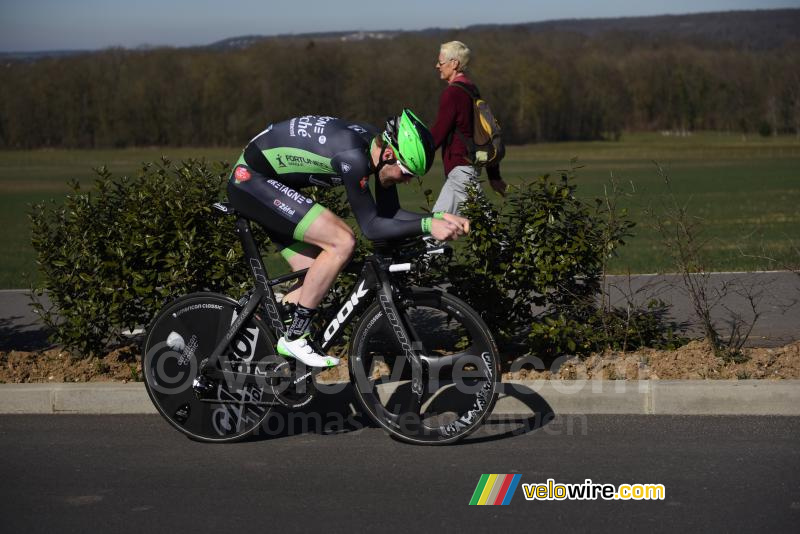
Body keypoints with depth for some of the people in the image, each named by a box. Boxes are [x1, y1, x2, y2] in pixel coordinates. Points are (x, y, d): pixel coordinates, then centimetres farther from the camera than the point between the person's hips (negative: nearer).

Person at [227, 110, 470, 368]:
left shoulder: (379, 144, -4)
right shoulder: (353, 156, -31)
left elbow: (390, 213, 2)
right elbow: (371, 226, -26)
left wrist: (439, 217, -11)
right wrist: (427, 225, -31)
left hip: (268, 182, 10)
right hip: (250, 180, -10)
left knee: (317, 279, 5)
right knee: (342, 242, -20)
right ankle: (294, 338, -12)